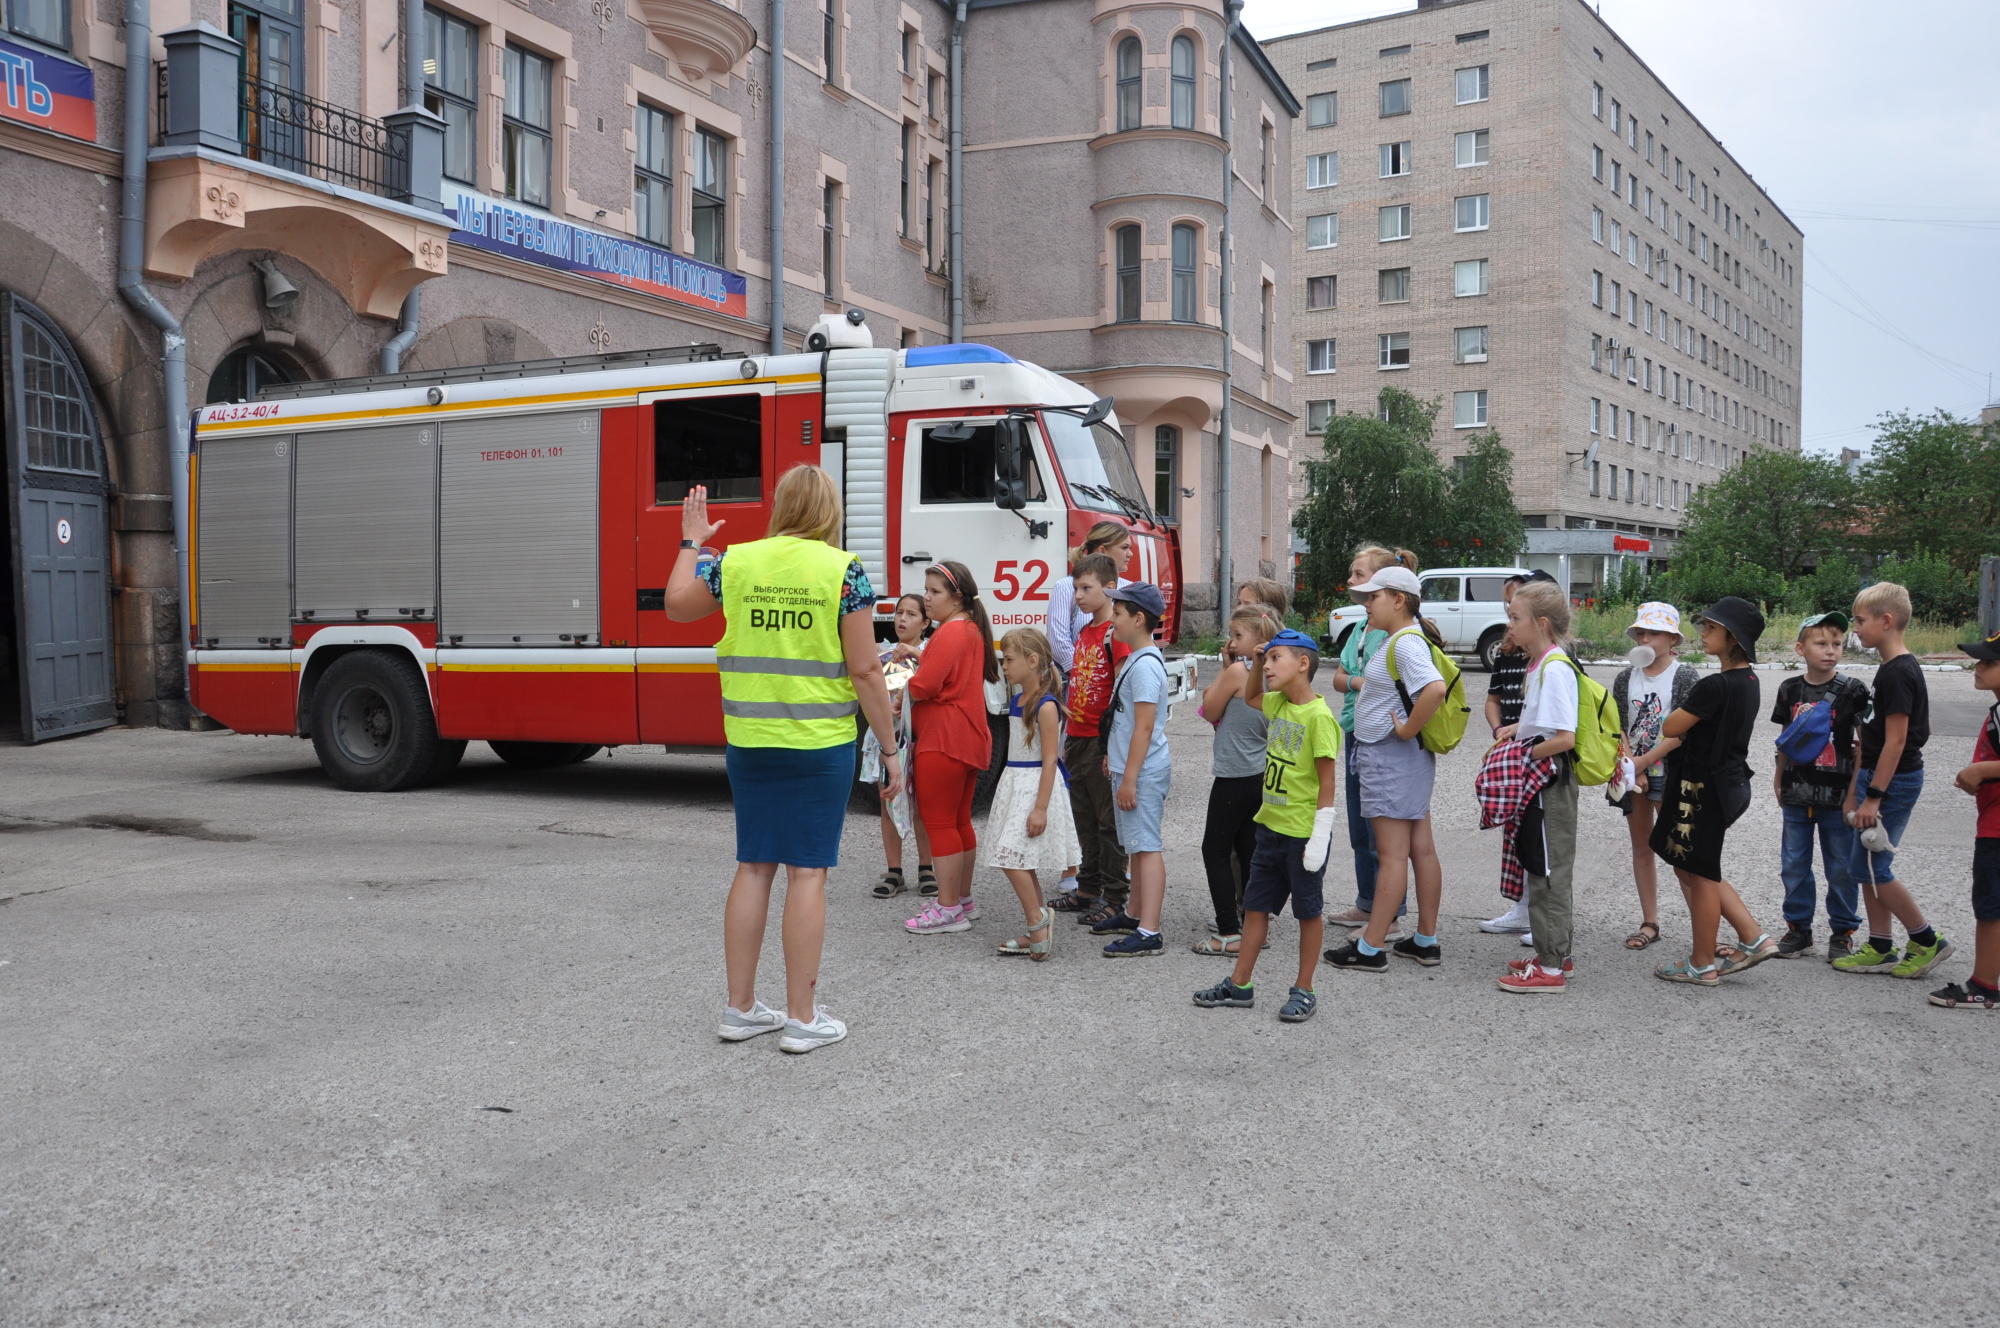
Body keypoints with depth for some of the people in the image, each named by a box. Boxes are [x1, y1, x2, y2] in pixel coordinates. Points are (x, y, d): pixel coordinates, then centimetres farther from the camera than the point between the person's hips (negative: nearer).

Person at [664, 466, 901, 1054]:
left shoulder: (736, 561, 2)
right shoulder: (843, 570, -8)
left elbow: (676, 604, 17)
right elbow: (864, 670, -10)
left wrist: (691, 543, 31)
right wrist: (890, 749, -3)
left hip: (749, 741, 4)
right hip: (821, 742, -4)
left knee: (754, 867, 12)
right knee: (807, 871, 2)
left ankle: (740, 1008, 20)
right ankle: (801, 1018, 7)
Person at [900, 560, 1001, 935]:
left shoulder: (950, 632, -17)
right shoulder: (972, 628, 16)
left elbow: (924, 687, -22)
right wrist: (917, 655, 11)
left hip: (943, 742, -11)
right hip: (969, 739, 11)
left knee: (939, 823, -6)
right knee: (959, 821, 17)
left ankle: (948, 910, -3)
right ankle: (963, 899, 26)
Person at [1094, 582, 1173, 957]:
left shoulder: (1145, 664, -19)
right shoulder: (1136, 658, 13)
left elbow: (1144, 726, -22)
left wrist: (1130, 778, -22)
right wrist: (1114, 756, 29)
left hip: (1144, 772, -10)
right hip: (1133, 768, 10)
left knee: (1146, 846, -10)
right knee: (1135, 845, 19)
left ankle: (1149, 933, -11)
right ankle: (1134, 914, 32)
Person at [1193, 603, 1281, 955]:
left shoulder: (1236, 669, -16)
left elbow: (1210, 712, -6)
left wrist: (1224, 667, -2)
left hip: (1236, 775, -8)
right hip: (1262, 772, 8)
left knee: (1215, 850, 0)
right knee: (1248, 850, 14)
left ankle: (1229, 933, -2)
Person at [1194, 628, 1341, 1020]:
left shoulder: (1319, 716, -18)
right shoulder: (1278, 704, 6)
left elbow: (1328, 781, -17)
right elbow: (1251, 697, 30)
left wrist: (1320, 837, -19)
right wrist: (1256, 663, 12)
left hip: (1303, 833, -8)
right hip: (1270, 826, 8)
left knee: (1308, 911, 7)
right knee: (1255, 905, 14)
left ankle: (1304, 991, 18)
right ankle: (1240, 984, 23)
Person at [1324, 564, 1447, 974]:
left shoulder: (1406, 643, -19)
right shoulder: (1402, 639, 12)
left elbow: (1435, 689, -34)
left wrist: (1407, 729, -24)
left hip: (1392, 756, -10)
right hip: (1395, 755, 10)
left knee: (1393, 854, -5)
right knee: (1422, 848, 12)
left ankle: (1370, 948, 1)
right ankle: (1426, 940, 20)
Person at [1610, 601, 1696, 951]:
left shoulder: (1684, 678, -6)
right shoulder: (1626, 679, 8)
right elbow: (1618, 728, 4)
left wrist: (1644, 761, -15)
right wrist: (1631, 767, -9)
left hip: (1669, 773, -5)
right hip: (1633, 771, 5)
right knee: (1642, 847, 9)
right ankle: (1649, 922, 16)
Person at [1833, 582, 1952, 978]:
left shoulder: (1899, 673, -18)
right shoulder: (1891, 670, 12)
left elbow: (1895, 741, -22)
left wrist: (1873, 796, -21)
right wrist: (1858, 789, 20)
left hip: (1893, 782, -10)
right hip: (1877, 778, 10)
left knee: (1872, 869, -3)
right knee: (1867, 868, 12)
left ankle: (1928, 941, 9)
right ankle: (1880, 949, 18)